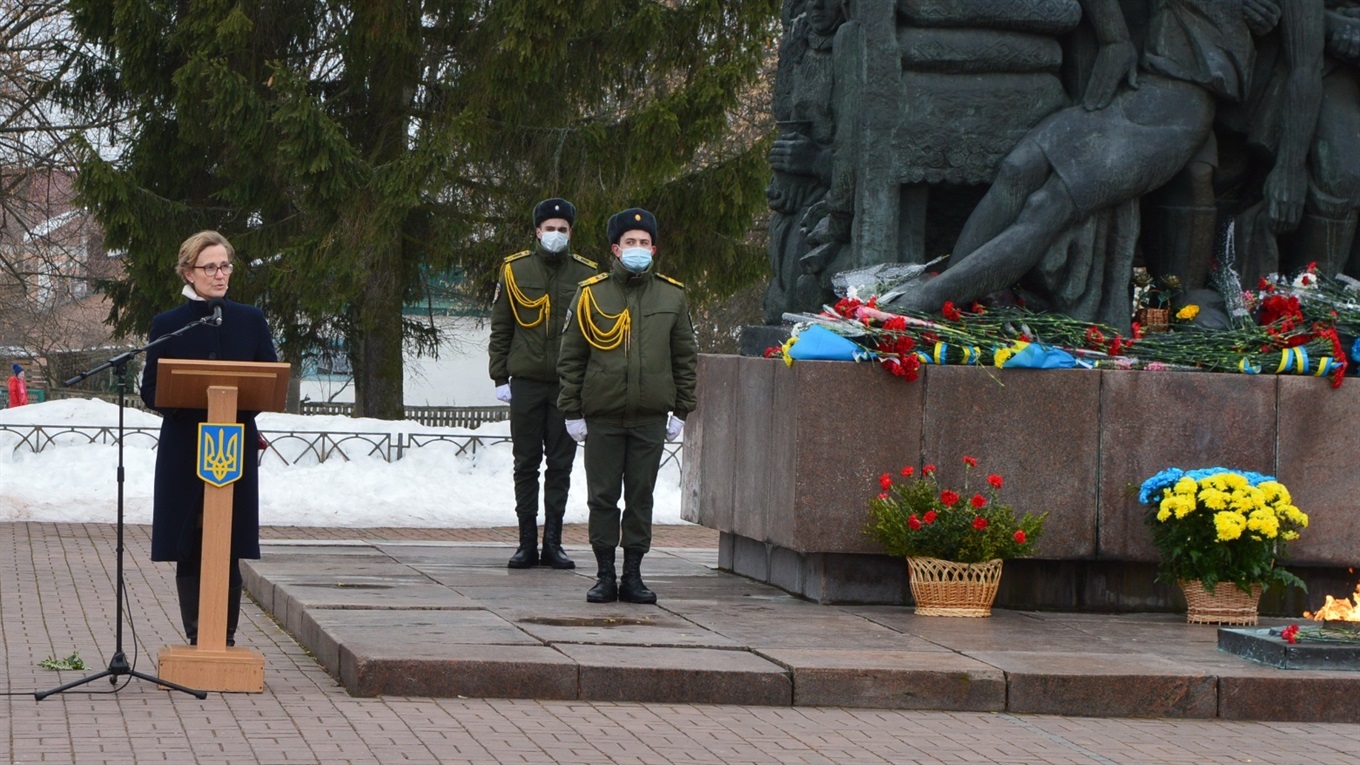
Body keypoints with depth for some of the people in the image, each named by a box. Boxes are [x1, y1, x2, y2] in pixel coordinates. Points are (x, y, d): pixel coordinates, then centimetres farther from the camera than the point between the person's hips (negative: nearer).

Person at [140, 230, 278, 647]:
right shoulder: (167, 324, 4)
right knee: (189, 548, 1)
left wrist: (242, 403, -9)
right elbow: (151, 390, 1)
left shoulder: (251, 320, 9)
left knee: (230, 548, 0)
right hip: (184, 450, -1)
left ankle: (226, 639, 7)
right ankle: (196, 638, 8)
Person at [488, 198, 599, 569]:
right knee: (526, 464, 4)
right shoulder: (515, 270, 4)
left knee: (561, 465, 3)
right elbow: (500, 327, 7)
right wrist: (500, 378, 1)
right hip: (526, 382, 0)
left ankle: (553, 542, 9)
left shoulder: (586, 274, 5)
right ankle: (527, 543, 9)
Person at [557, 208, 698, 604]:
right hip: (603, 416, -1)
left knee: (641, 497, 5)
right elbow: (571, 358, 5)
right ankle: (605, 575, 9)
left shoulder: (672, 296, 7)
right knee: (603, 497, 2)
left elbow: (686, 357, 12)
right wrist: (572, 411, 1)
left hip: (651, 418, 1)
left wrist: (681, 410, 6)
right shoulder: (591, 294, 2)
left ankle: (633, 575, 11)